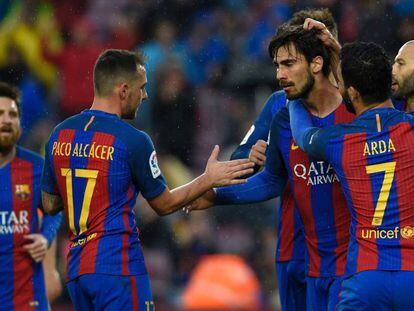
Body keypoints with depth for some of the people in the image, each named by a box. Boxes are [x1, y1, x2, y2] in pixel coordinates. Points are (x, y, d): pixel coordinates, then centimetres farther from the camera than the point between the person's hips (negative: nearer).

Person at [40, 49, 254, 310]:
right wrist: (210, 179, 12)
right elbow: (164, 204, 1)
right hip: (118, 269, -7)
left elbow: (50, 205, 15)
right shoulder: (133, 140, -11)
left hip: (76, 269, 7)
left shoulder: (59, 135, 7)